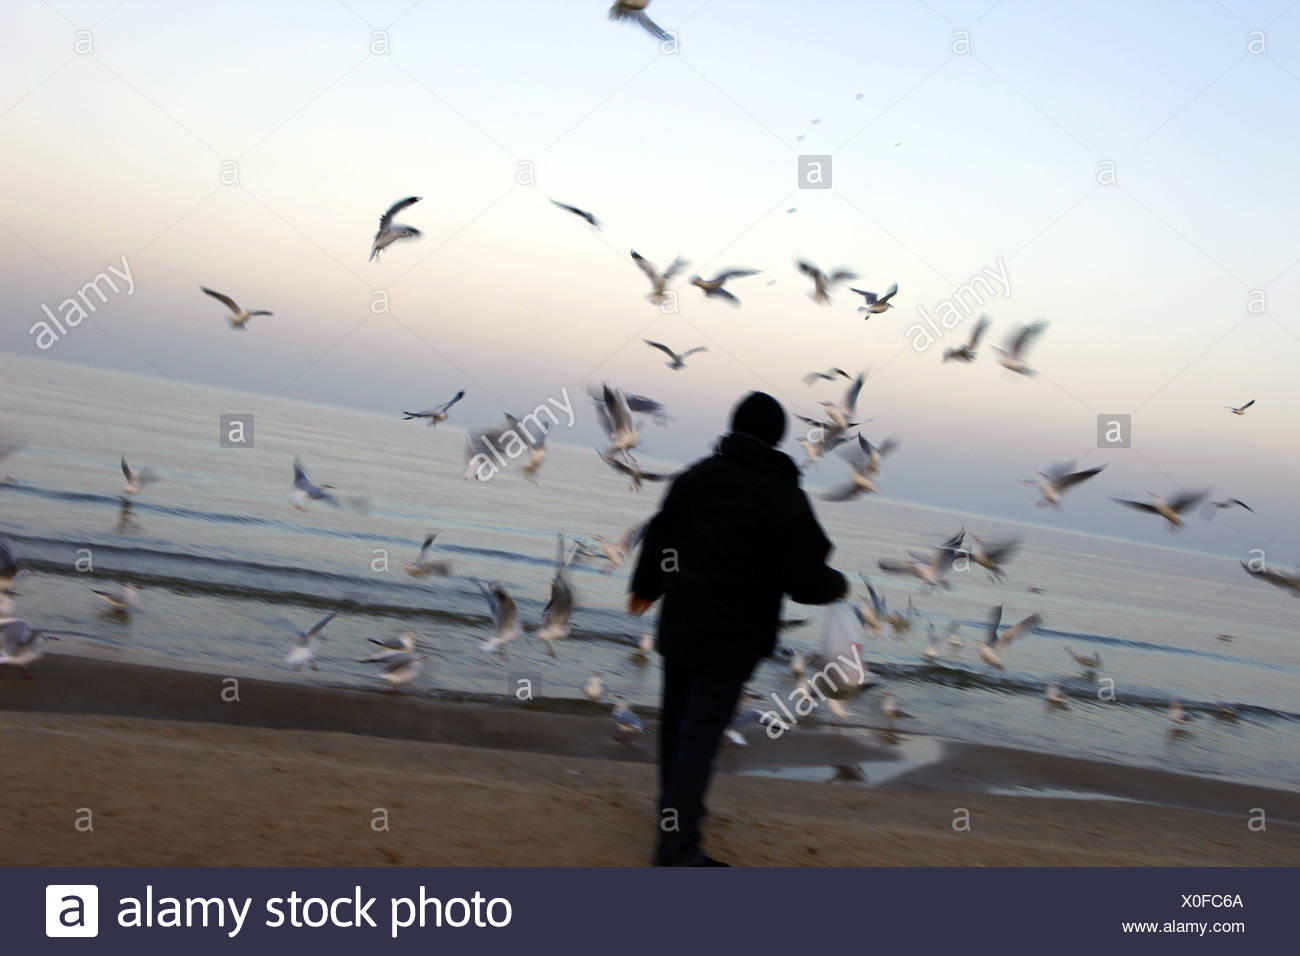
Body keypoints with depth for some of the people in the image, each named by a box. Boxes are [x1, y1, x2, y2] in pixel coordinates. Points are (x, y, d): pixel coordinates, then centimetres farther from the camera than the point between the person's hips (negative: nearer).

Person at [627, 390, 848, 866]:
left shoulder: (695, 476, 1)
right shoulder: (787, 500, -15)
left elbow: (659, 537, 10)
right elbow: (806, 581, -14)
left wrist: (645, 587, 28)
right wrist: (838, 585, 9)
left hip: (679, 627, 5)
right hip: (732, 640, -5)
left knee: (677, 721, 20)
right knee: (701, 734, -3)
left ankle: (675, 808, 39)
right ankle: (678, 848, -2)